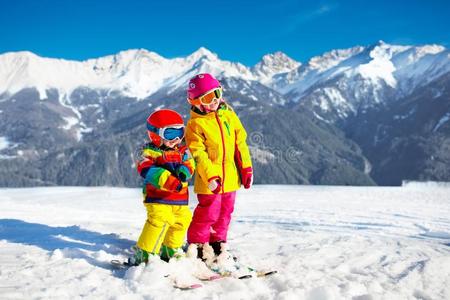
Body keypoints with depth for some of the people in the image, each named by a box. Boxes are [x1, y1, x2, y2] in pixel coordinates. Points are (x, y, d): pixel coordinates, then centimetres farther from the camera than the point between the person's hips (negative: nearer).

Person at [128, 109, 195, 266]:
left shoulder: (183, 151, 12)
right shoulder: (149, 152, -8)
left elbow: (189, 165, 0)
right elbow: (146, 170, -24)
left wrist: (183, 172, -26)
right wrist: (167, 179, -37)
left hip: (180, 199, 7)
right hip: (157, 196, -7)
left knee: (182, 221, 18)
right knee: (158, 220, -23)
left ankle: (170, 251, 41)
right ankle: (142, 255, -13)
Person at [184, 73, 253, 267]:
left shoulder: (228, 115, 6)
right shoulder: (195, 124, -9)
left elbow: (240, 142, 9)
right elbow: (198, 153, -14)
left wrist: (246, 168, 6)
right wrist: (210, 176, -23)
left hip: (230, 177, 6)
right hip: (209, 179, -6)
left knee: (225, 212, 14)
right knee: (208, 213, -2)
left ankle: (218, 244, 29)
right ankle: (197, 244, 17)